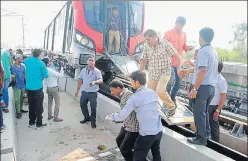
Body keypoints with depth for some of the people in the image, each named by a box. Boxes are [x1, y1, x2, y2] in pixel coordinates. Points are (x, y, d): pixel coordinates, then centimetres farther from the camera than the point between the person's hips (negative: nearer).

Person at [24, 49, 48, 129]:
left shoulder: (28, 61, 2)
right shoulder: (41, 63, -14)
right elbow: (46, 75, -11)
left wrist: (32, 56, 20)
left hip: (29, 87, 5)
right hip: (38, 88, -5)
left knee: (31, 106, 16)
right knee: (38, 106, 5)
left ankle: (31, 122, 27)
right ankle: (39, 124, 13)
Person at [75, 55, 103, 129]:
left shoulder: (97, 71, -12)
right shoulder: (83, 70, 6)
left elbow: (101, 80, -25)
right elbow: (80, 80, 14)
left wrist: (95, 82, -46)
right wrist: (77, 90, 15)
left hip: (93, 93, -5)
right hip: (84, 92, 5)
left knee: (93, 107, 2)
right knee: (82, 105, 16)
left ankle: (93, 121, 22)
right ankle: (87, 117, 39)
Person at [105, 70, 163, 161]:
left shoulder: (135, 98, -14)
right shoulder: (153, 92, 4)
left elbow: (122, 116, -8)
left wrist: (110, 117, 10)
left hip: (147, 134, -7)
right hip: (159, 131, 7)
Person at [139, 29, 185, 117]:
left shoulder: (165, 44, -12)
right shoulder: (146, 46, -2)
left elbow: (177, 56, -8)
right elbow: (143, 61, 10)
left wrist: (178, 69, -18)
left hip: (164, 72, -4)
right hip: (152, 73, 5)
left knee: (160, 91, -22)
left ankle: (171, 107, 4)